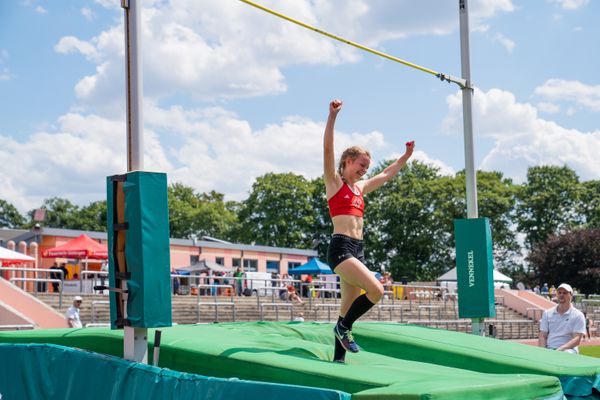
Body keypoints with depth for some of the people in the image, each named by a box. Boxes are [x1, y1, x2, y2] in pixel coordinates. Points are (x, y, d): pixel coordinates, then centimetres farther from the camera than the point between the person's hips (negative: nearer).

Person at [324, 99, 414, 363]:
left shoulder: (360, 188, 22)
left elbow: (386, 175, 36)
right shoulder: (334, 182, 2)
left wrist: (407, 156, 35)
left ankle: (338, 359, 10)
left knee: (350, 306, 6)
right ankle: (343, 327, -1)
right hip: (340, 247, -8)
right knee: (376, 290, -20)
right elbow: (327, 149, -10)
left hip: (357, 249, 8)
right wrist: (332, 116, -19)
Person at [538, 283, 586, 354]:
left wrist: (561, 349, -19)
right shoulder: (547, 313, 17)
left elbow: (577, 340, -4)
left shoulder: (578, 315, 6)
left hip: (568, 349, -2)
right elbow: (542, 336, 12)